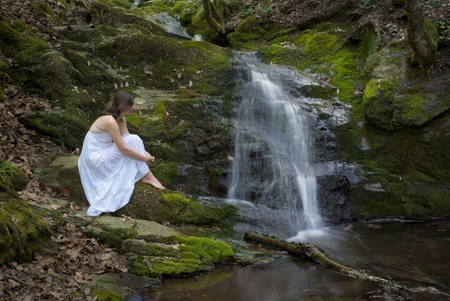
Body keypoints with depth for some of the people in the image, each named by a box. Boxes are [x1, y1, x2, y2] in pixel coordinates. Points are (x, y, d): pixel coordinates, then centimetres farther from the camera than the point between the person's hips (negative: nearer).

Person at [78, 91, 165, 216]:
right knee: (133, 140, -17)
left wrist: (144, 153, -10)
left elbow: (128, 141, 5)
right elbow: (124, 148, -25)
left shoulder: (121, 119, 3)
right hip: (96, 160, -9)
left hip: (102, 156, 9)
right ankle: (147, 176, -10)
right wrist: (145, 159, -15)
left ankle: (146, 175, -3)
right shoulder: (110, 121, -25)